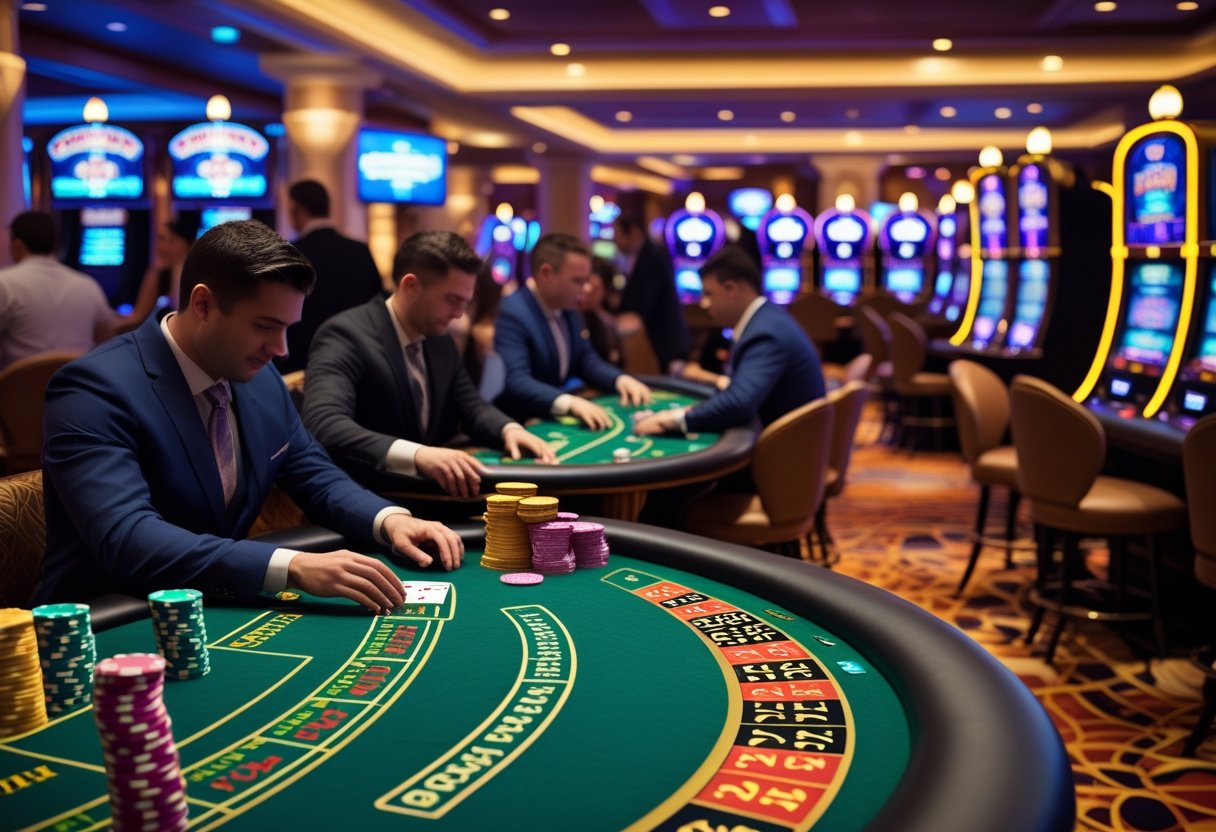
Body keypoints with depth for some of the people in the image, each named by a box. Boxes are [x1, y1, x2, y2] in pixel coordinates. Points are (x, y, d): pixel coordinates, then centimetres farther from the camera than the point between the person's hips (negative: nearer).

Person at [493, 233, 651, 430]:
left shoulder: (567, 308, 6)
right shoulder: (511, 315, -21)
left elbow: (585, 359, 15)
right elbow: (515, 382, -32)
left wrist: (620, 379, -5)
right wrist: (570, 403, -45)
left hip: (558, 418, 8)